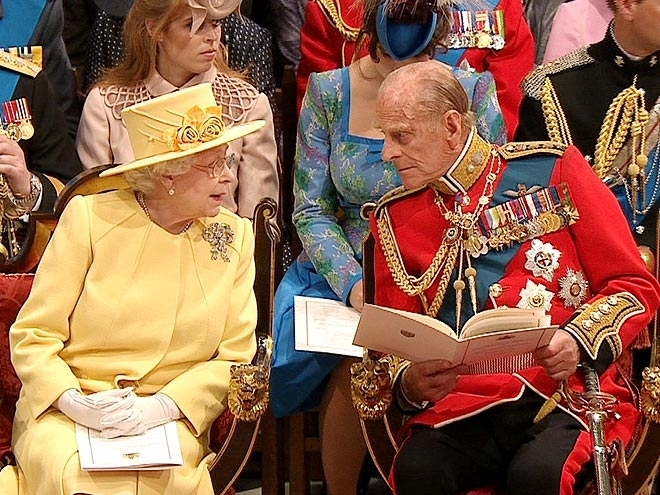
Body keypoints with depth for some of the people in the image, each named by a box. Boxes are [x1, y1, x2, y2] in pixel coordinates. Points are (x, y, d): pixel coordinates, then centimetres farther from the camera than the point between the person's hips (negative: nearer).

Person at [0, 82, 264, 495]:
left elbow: (234, 357, 5)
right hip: (64, 409, -1)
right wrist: (73, 402, -18)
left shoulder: (235, 236, 8)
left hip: (172, 417, 1)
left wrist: (162, 406, -12)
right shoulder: (90, 218, 1)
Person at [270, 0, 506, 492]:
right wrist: (353, 283, -16)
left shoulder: (472, 91, -2)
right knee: (356, 365, -29)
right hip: (346, 274, 0)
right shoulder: (329, 92, 0)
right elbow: (311, 210, 1)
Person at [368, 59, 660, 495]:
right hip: (462, 406, 2)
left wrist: (580, 340, -14)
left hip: (570, 395, -2)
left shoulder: (553, 169, 4)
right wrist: (409, 384, -7)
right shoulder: (394, 217, 13)